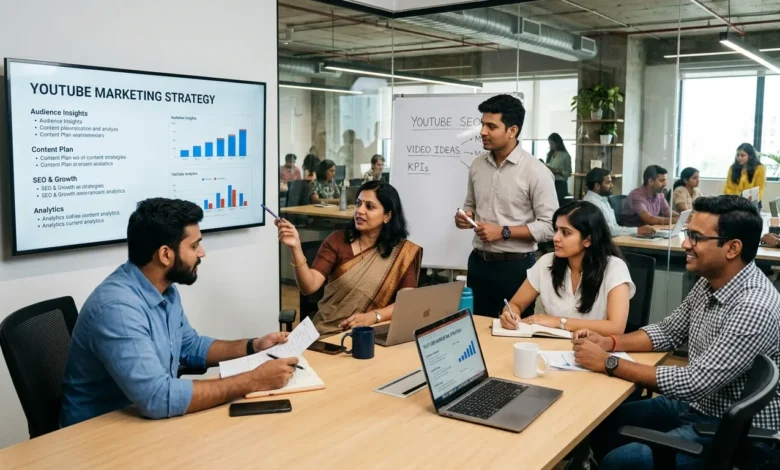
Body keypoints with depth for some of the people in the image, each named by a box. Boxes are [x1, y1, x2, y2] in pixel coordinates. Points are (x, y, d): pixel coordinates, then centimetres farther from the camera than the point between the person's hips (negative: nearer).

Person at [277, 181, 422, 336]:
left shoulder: (404, 251, -1)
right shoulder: (337, 240, -2)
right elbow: (309, 286, -12)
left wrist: (373, 316, -24)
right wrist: (296, 248, -26)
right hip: (326, 332, 2)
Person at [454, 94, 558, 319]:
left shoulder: (535, 171, -13)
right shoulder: (477, 165, 5)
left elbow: (549, 226, -15)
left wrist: (503, 232, -19)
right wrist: (465, 217, -3)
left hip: (516, 266, -5)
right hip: (479, 262, 5)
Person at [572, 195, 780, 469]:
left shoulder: (755, 309, -29)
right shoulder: (710, 282, -1)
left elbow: (694, 384, -29)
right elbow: (669, 332, 11)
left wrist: (608, 364, -24)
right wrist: (608, 343, -5)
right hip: (698, 405, 9)